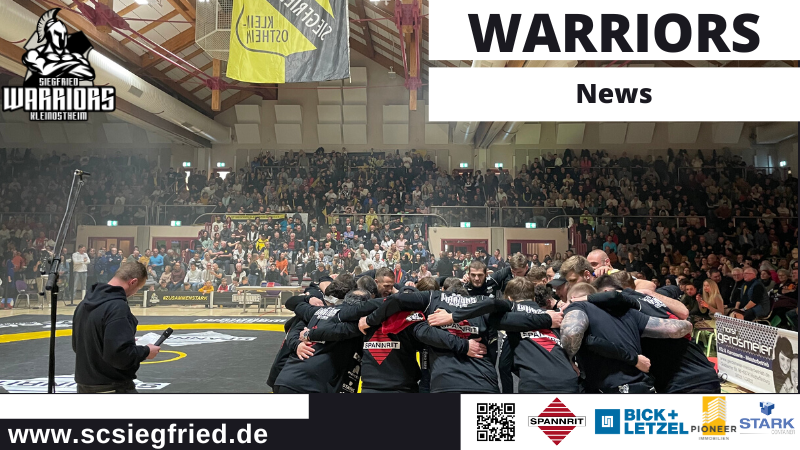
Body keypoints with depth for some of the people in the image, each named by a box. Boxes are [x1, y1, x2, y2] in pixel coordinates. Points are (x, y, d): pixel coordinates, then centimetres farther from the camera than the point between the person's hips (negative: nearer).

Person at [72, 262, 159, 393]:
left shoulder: (84, 304, 6)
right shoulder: (117, 307, -22)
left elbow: (77, 345, 17)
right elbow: (121, 354, -28)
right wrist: (145, 351, -10)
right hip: (114, 387, -9)